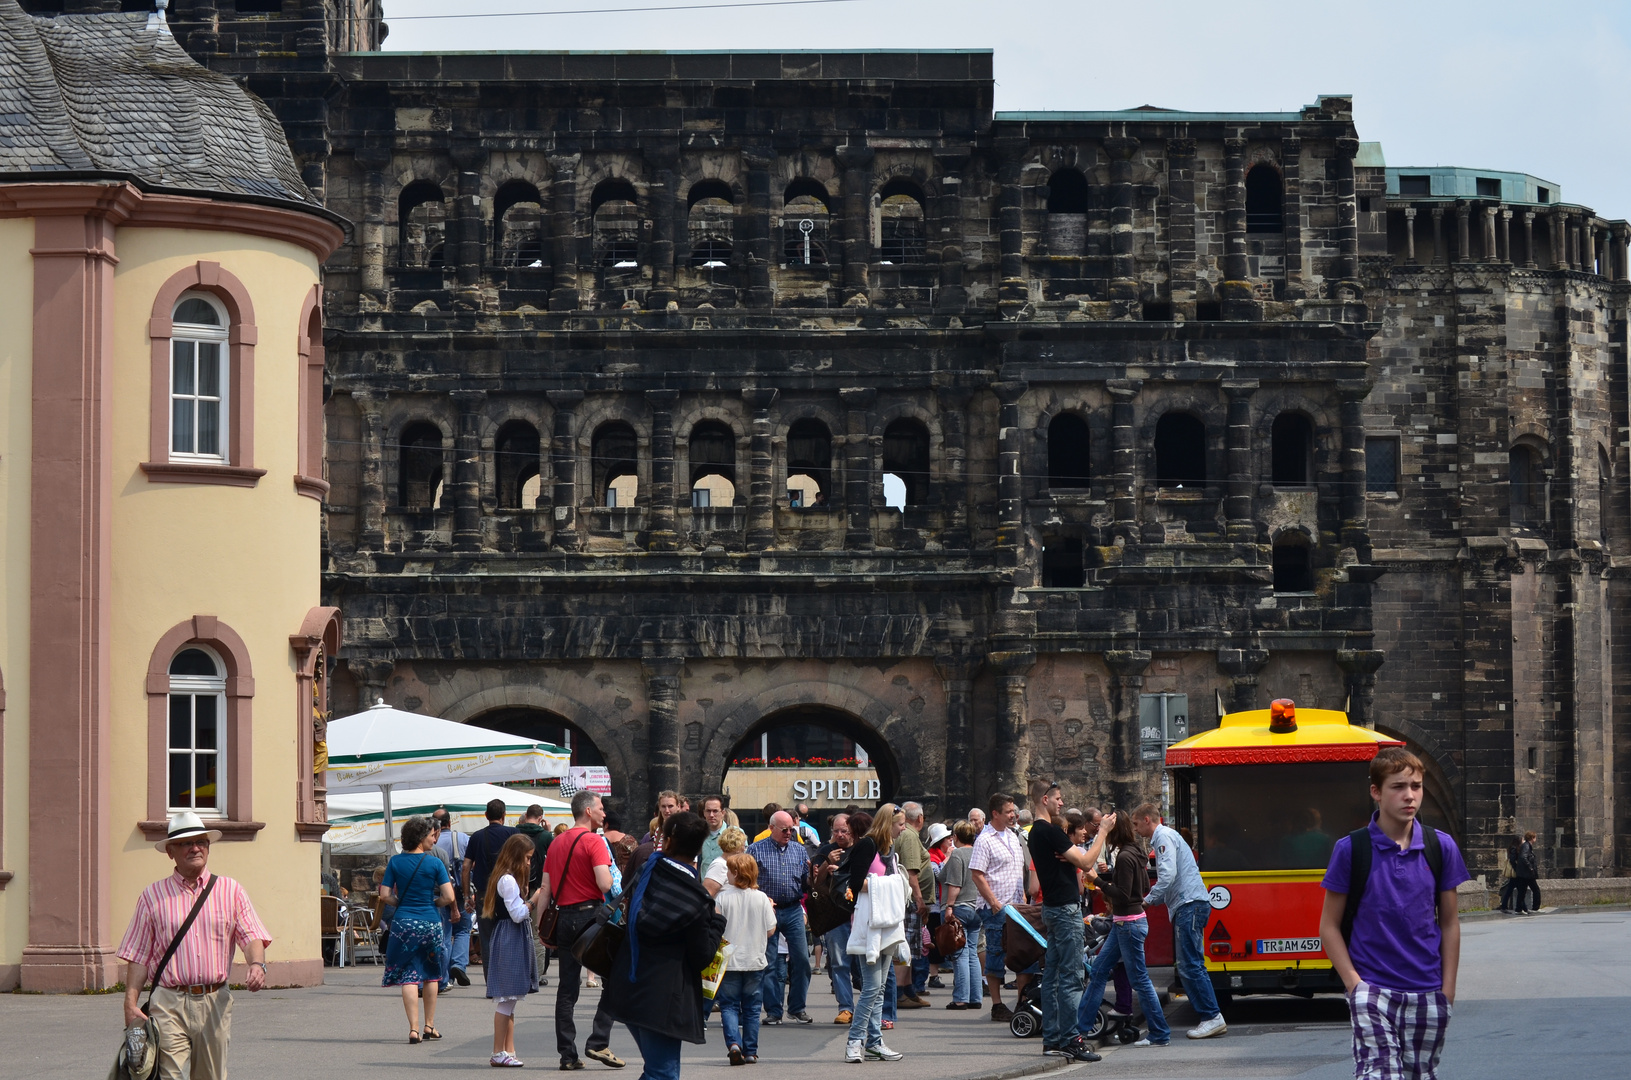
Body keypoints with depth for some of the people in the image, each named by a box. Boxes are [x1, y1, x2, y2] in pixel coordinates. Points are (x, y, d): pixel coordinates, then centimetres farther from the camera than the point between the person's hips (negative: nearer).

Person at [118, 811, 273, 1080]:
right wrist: (131, 1003, -5)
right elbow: (138, 956, 5)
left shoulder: (231, 891, 11)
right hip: (169, 1004, -2)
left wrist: (257, 964, -20)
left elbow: (252, 936, 2)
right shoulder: (153, 896, 8)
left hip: (215, 1004, 2)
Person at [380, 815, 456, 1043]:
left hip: (403, 922, 0)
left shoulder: (395, 862, 0)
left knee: (409, 976, 0)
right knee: (431, 974, 17)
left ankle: (413, 1028, -12)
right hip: (430, 922, 0)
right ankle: (430, 1025, 24)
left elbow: (385, 895, -2)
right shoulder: (435, 863, -5)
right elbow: (449, 896, -9)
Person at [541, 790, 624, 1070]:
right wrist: (615, 876, 2)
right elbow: (605, 884, -20)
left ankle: (567, 1054, 7)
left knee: (567, 987, 8)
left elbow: (545, 889, 13)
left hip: (564, 918, 7)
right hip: (591, 915, -6)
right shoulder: (593, 842, -9)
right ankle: (598, 1042, -7)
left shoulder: (556, 843, 12)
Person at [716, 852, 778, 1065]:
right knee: (751, 1007, 12)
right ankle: (750, 1051, 13)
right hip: (755, 961, 2)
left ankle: (733, 1042, -18)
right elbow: (771, 930, -1)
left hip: (729, 961, -2)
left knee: (728, 1005, 4)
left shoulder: (722, 898, -11)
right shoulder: (762, 898, -4)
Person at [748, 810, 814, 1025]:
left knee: (801, 959, -2)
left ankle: (797, 1008, 11)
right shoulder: (756, 850, 3)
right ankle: (773, 1010, 5)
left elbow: (806, 885, 13)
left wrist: (813, 875, -8)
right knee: (770, 963, -1)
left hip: (793, 912, 3)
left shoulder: (799, 850, 13)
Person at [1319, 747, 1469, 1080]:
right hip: (1373, 990, -3)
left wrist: (1448, 989, 4)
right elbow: (1329, 926, 0)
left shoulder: (1441, 847, 3)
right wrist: (1355, 984, -8)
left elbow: (1449, 923, 10)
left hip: (1427, 993, 3)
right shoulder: (1351, 849, -5)